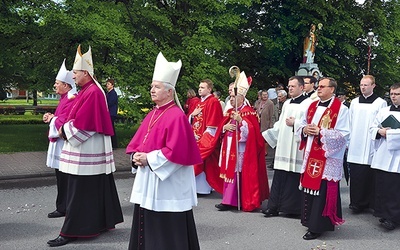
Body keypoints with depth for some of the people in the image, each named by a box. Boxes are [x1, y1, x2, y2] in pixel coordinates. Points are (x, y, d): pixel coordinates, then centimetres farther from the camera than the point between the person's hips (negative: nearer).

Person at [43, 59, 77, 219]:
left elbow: (63, 122, -23)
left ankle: (63, 208, 6)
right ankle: (62, 207, 23)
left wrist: (52, 119, -5)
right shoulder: (64, 99, 15)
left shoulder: (71, 101, -17)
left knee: (64, 178, -3)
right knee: (61, 177, 14)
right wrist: (51, 117, 5)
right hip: (58, 143, 10)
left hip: (65, 144, -10)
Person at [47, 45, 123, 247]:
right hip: (88, 149, 10)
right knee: (95, 188, 16)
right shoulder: (89, 90, 14)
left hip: (86, 151, -10)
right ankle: (104, 221, 27)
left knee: (79, 191, -5)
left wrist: (64, 130, -10)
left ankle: (72, 231, 2)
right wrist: (65, 127, 4)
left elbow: (81, 123, -23)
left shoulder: (92, 92, -18)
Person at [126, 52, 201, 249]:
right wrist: (136, 156, -4)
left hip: (168, 184, -9)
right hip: (147, 181, 9)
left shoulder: (176, 116, -15)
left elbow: (176, 151, -22)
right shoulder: (152, 115, 12)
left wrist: (149, 158, -18)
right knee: (148, 230, 17)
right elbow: (136, 142, 16)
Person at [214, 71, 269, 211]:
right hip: (230, 148, 8)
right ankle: (229, 200, 14)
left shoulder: (248, 111, -7)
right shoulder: (230, 112, 16)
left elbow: (250, 130, -16)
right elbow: (221, 128, 15)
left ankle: (245, 201, -1)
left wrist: (240, 120, -28)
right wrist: (225, 127, -7)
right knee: (229, 172, 8)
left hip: (242, 150, -8)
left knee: (240, 174, -8)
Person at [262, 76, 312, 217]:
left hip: (296, 148, -7)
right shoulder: (287, 104, 19)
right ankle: (274, 207, 12)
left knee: (294, 178, -3)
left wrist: (295, 123, -15)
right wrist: (266, 135, 17)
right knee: (280, 177, 8)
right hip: (283, 146, 7)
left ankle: (293, 208, 9)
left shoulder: (308, 103, -5)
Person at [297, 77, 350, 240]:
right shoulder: (312, 106, 13)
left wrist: (320, 132, -19)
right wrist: (304, 129, -5)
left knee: (322, 190, -3)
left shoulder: (340, 108, -9)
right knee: (309, 187, 11)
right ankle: (310, 220, 25)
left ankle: (317, 226, 5)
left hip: (327, 158, -7)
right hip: (311, 155, 7)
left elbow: (343, 134, -14)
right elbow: (301, 125, 19)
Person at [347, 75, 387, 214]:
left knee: (369, 175, -1)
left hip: (370, 146, -3)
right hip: (355, 146, 3)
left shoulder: (380, 103, 0)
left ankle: (370, 203, 10)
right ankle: (356, 202, 10)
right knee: (355, 175, 3)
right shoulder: (354, 102, 12)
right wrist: (347, 141, 9)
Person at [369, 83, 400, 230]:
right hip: (381, 156, 5)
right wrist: (379, 131, -6)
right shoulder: (383, 112, 15)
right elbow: (372, 128, 13)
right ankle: (383, 214, 19)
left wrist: (388, 133, -13)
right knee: (381, 186, 7)